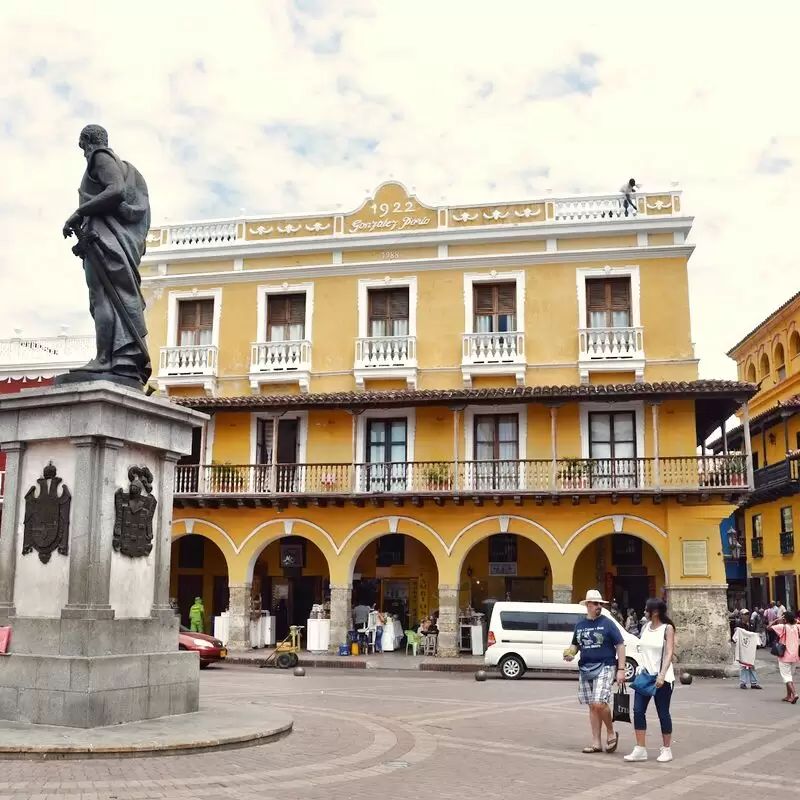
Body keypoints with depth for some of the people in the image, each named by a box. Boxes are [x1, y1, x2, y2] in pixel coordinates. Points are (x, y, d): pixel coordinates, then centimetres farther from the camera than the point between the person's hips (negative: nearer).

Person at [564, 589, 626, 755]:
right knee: (592, 707, 8)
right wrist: (570, 653, -1)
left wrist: (621, 669, -9)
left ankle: (611, 733, 7)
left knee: (599, 703, -17)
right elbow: (575, 645, 22)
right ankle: (596, 743, 15)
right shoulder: (580, 625, 10)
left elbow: (620, 645, -3)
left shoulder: (607, 623, -3)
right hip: (585, 669, 5)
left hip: (604, 668, -5)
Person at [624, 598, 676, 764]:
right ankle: (640, 750, 4)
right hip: (644, 675, 5)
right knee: (638, 711, -2)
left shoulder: (667, 628, -8)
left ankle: (666, 749, 18)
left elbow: (669, 653, -16)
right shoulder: (645, 627, 9)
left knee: (663, 713, 3)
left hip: (662, 678, -5)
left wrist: (662, 675, -26)